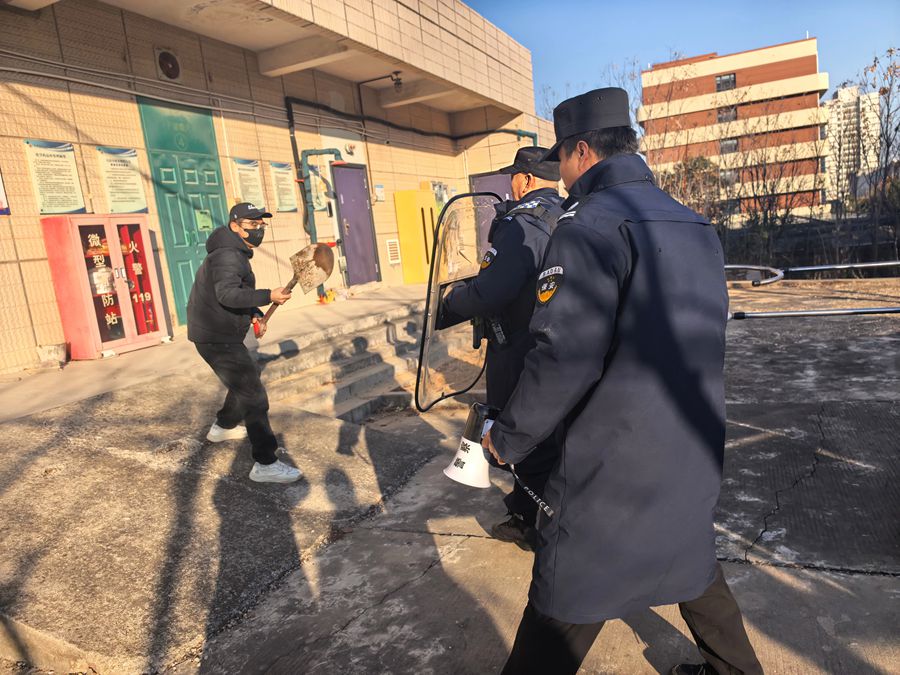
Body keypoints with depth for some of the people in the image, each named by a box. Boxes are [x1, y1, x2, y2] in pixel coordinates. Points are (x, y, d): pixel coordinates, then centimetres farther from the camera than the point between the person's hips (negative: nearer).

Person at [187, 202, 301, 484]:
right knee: (254, 396, -13)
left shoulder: (236, 254, 14)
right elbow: (227, 294, -35)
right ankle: (265, 465, -11)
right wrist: (268, 296, -43)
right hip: (217, 339, -11)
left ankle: (222, 427, 50)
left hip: (221, 336, 11)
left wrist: (255, 314, 7)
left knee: (245, 382, 29)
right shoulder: (227, 255, -19)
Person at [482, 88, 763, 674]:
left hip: (617, 462, -8)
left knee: (565, 604, 4)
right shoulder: (697, 225, 10)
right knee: (692, 561, 28)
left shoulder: (590, 224, -17)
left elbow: (565, 356, -23)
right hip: (697, 453, 8)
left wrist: (508, 439, -10)